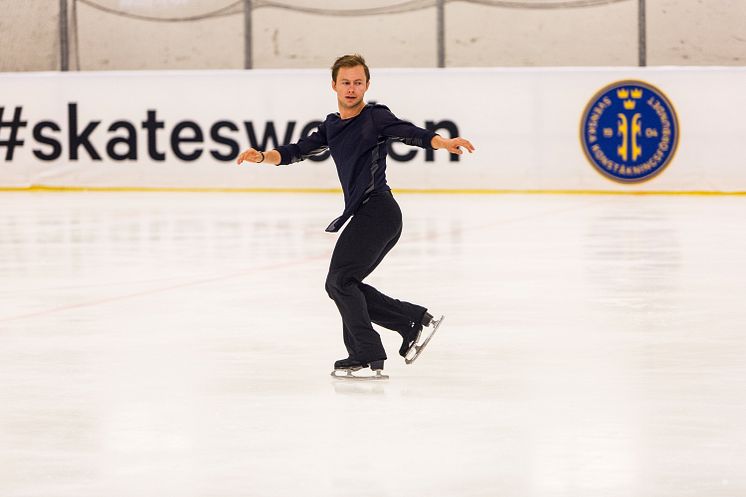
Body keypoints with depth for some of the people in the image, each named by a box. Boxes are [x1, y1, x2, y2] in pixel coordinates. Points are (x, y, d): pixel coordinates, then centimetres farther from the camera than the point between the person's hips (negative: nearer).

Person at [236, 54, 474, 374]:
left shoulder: (376, 117, -5)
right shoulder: (332, 126, 18)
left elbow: (409, 132, -20)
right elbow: (299, 150, 23)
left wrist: (441, 142, -39)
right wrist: (263, 156, 7)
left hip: (377, 209, -9)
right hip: (366, 215, 9)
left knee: (339, 280, -12)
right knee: (341, 285, 9)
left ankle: (367, 354, -9)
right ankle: (414, 320, 10)